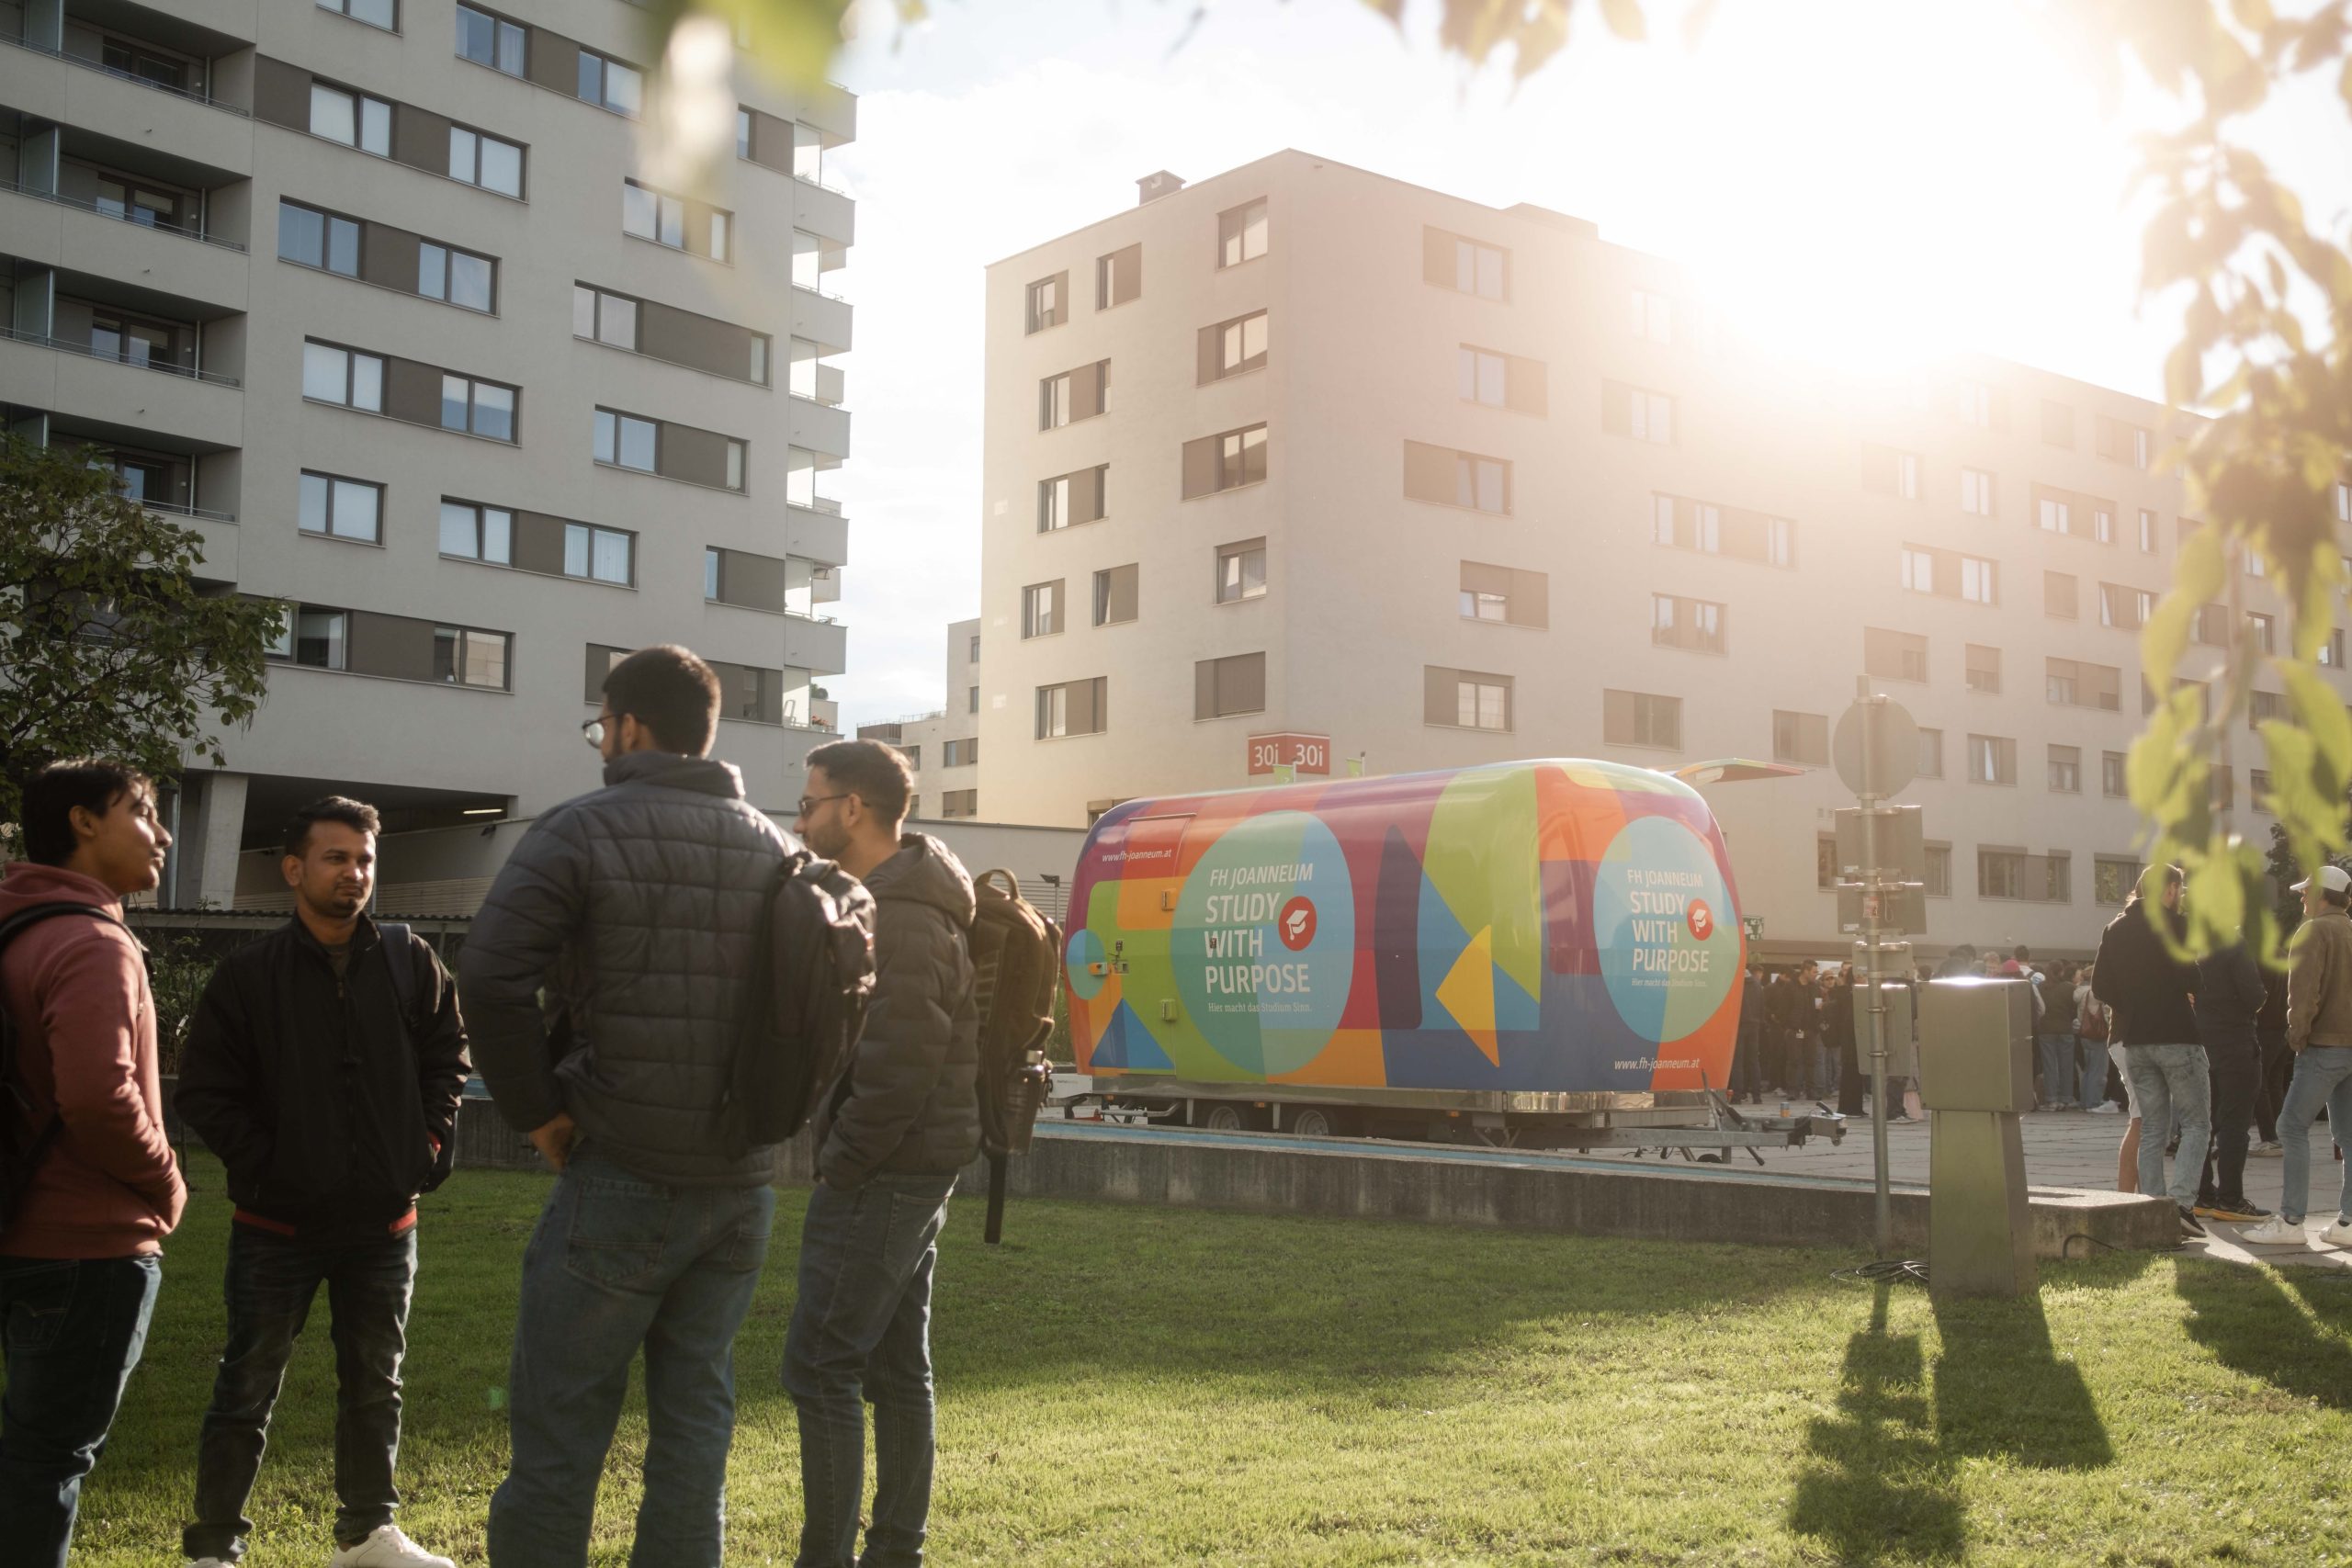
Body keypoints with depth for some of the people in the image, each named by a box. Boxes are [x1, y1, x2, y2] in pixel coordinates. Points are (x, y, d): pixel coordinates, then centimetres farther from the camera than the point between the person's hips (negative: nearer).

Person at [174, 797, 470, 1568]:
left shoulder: (411, 963, 1)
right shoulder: (248, 974, -7)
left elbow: (448, 1058, 10)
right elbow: (203, 1091, -5)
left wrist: (431, 1144, 0)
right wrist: (262, 1164, -12)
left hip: (384, 1222, 3)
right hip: (277, 1224, -3)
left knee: (375, 1385, 15)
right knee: (247, 1389, 5)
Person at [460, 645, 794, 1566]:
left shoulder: (582, 830, -8)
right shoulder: (773, 848, 8)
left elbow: (488, 979, -18)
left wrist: (537, 1111, -8)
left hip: (621, 1178, -5)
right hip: (743, 1183, 5)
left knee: (559, 1422, 3)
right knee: (695, 1412, 14)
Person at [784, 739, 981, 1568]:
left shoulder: (900, 921, -19)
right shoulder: (891, 901, 13)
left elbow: (895, 1071, -23)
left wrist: (841, 1164, -13)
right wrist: (842, 1153, 13)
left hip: (882, 1176, -10)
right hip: (917, 1169, 10)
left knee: (821, 1368, -5)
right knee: (896, 1368, 13)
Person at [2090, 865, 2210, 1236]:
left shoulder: (2115, 929, 11)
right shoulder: (2173, 924, -7)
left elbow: (2100, 984, 7)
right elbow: (2189, 978, -15)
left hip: (2134, 1039, 6)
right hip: (2176, 1037, -6)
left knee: (2151, 1126, 10)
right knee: (2195, 1122, 1)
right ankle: (2180, 1200, -14)